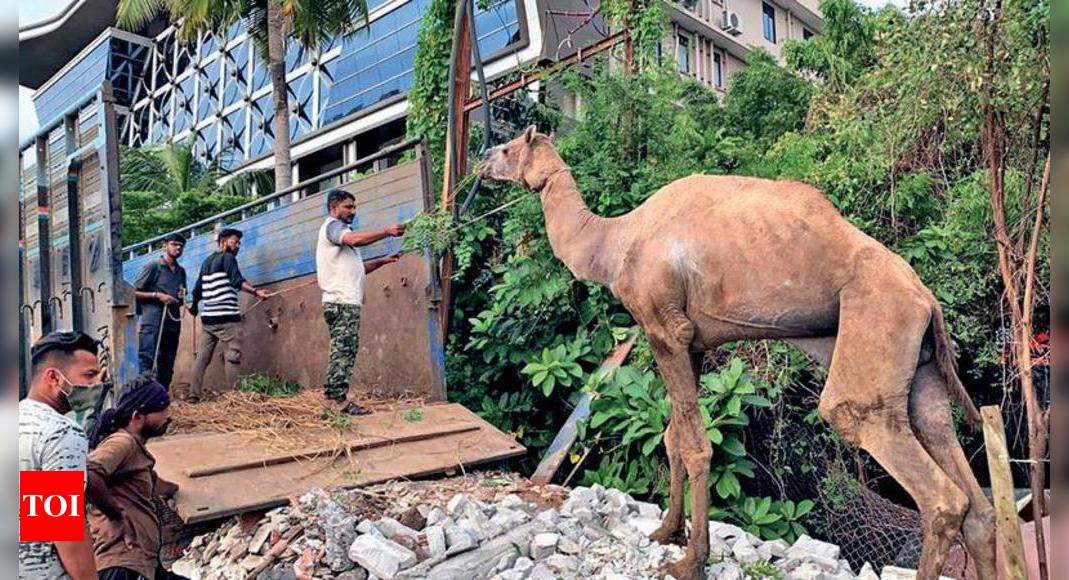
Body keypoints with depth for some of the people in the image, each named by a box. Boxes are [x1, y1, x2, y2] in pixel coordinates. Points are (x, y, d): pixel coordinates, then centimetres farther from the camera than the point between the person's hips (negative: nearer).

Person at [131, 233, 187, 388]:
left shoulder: (181, 271, 18)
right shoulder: (153, 267, -1)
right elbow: (134, 292, -3)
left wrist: (181, 297, 6)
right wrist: (158, 295, -12)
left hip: (173, 324, 6)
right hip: (152, 325, -6)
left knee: (167, 368, 7)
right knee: (147, 365, -11)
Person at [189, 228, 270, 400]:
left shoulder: (207, 261, 20)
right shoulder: (227, 258, -3)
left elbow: (197, 289, 27)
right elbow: (237, 281, -20)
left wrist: (194, 306, 43)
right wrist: (255, 292, -32)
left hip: (207, 318, 8)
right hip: (226, 318, -8)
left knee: (202, 357, 8)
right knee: (233, 357, -6)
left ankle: (194, 395, 7)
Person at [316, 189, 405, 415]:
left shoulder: (339, 230, 29)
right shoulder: (332, 225, -2)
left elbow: (357, 268, 26)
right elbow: (355, 239, -25)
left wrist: (383, 261, 15)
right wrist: (387, 232, -24)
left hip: (347, 302, 10)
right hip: (342, 302, -10)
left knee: (343, 352, 9)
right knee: (343, 351, -11)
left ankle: (334, 397, 11)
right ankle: (339, 399, -11)